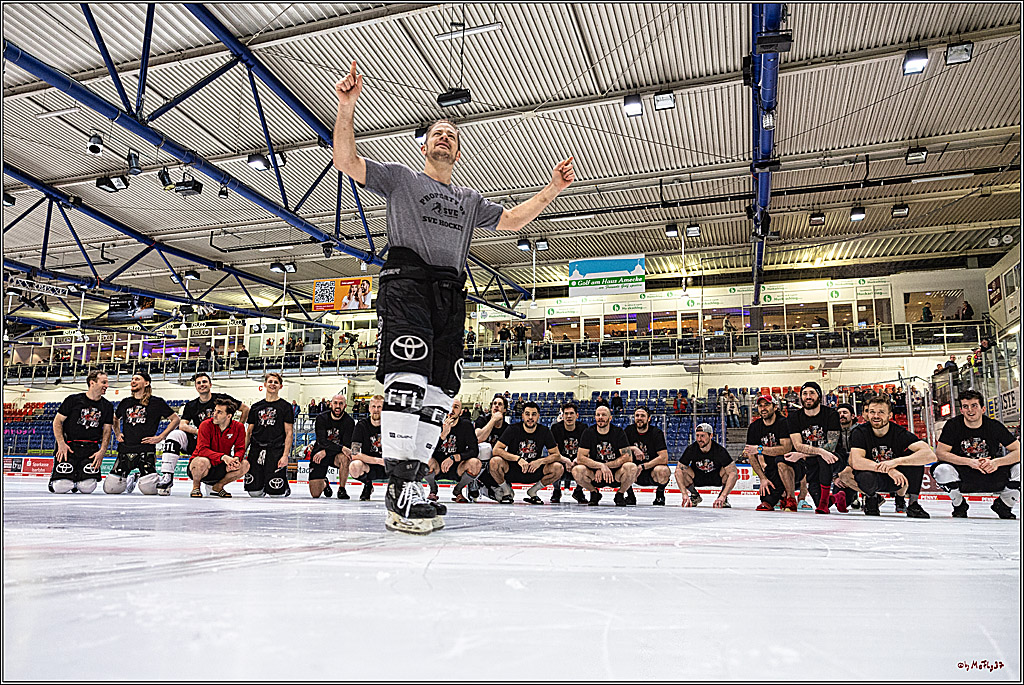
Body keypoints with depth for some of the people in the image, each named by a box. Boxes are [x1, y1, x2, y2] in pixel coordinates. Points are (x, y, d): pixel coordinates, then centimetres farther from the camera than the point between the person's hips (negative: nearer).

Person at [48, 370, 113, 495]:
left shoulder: (107, 406, 8)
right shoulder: (73, 400, -2)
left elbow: (107, 430, 9)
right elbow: (57, 421, 1)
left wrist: (102, 451, -5)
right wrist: (61, 443, -10)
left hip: (91, 449, 2)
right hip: (69, 446, -2)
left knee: (88, 487, -12)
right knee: (62, 487, -13)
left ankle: (76, 481, 24)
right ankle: (53, 479, 25)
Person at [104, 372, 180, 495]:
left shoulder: (156, 402, 0)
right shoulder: (125, 402, 14)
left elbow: (176, 419, 2)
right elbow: (115, 419, 33)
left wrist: (160, 437, -5)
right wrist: (117, 434, 16)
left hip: (146, 450, -4)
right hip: (125, 449, 4)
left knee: (149, 489, -18)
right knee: (110, 488, -3)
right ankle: (131, 478, 27)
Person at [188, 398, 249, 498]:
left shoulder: (239, 427, -6)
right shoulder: (206, 425, -15)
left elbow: (240, 449, -5)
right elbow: (202, 450, -22)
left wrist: (236, 458, -29)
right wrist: (223, 456, -36)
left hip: (220, 468, 3)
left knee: (245, 465, -20)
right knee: (203, 462, -38)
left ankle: (218, 486, 4)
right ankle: (196, 487, -3)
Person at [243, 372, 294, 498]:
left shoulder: (285, 406, 3)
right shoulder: (256, 407, 14)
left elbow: (289, 433, -2)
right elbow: (249, 432, 16)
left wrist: (285, 455, -11)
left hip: (276, 451, -3)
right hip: (256, 450, 3)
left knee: (276, 493, -9)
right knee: (254, 491, -4)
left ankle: (286, 487, 23)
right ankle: (262, 487, 28)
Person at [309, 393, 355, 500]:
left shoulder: (349, 422, -10)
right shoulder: (321, 419, -10)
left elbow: (347, 445, -16)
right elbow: (321, 441, -22)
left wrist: (325, 452, -24)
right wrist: (341, 447, -34)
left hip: (336, 455, 0)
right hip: (319, 454, 0)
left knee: (344, 458, -37)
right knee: (315, 494, -7)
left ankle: (341, 489, -17)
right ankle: (324, 483, 30)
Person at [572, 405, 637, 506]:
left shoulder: (618, 432, -4)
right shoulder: (588, 433, -3)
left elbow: (628, 457, -14)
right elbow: (580, 458, -12)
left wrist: (605, 466, -20)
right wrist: (601, 466, -25)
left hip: (615, 474, 0)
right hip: (594, 475, 1)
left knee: (631, 467, -31)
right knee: (577, 470, -30)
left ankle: (620, 494, -1)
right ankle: (594, 493, 2)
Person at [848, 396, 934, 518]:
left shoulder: (900, 433, -15)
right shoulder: (859, 432, -14)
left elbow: (930, 455, -29)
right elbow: (856, 462, -27)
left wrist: (896, 461, -40)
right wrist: (889, 470, -37)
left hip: (896, 478, 1)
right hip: (874, 478, -1)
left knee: (915, 458, -24)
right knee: (866, 478, -36)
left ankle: (913, 504, -8)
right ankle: (871, 498, 3)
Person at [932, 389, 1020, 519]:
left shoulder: (994, 426, -6)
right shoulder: (953, 425, -10)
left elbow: (1018, 451, -9)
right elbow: (940, 453, -17)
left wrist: (996, 462, -26)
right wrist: (970, 462, -27)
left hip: (992, 479, 2)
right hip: (963, 481, -2)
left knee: (1018, 468, -22)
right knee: (941, 470, -33)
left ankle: (1002, 505, 8)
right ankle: (959, 506, 0)